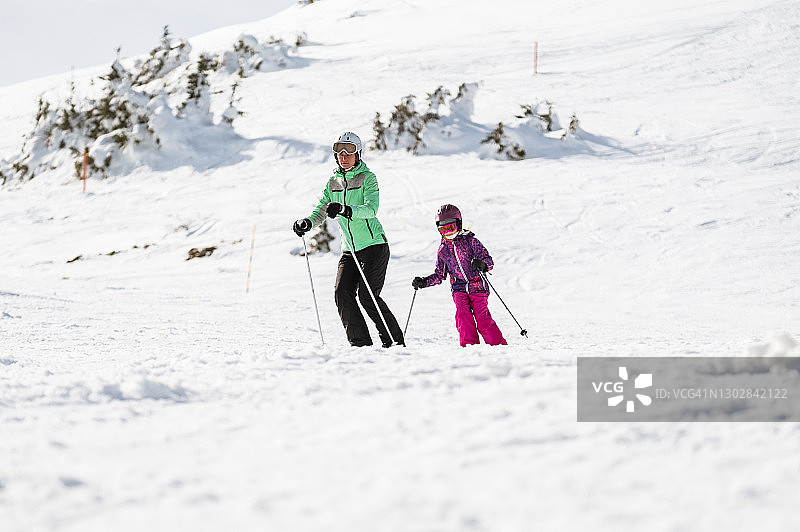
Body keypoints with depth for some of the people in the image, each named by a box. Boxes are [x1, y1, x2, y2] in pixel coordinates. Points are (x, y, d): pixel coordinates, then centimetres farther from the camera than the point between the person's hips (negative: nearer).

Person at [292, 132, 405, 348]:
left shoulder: (367, 178, -7)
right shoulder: (333, 182, 11)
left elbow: (372, 208, -23)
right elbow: (320, 210, 9)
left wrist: (346, 210, -40)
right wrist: (307, 222, -14)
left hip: (374, 246, -6)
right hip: (350, 250, 6)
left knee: (367, 295, -15)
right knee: (342, 293, -10)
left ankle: (394, 340, -3)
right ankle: (360, 342, -5)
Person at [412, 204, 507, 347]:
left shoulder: (470, 241, 2)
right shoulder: (443, 250, 13)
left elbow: (489, 261, -3)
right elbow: (439, 275, 20)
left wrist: (482, 264, -26)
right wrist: (424, 282, 6)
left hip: (477, 286, -3)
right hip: (458, 288, 3)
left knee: (482, 317, -14)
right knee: (463, 313, -22)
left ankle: (498, 343, -4)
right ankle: (469, 342, -19)